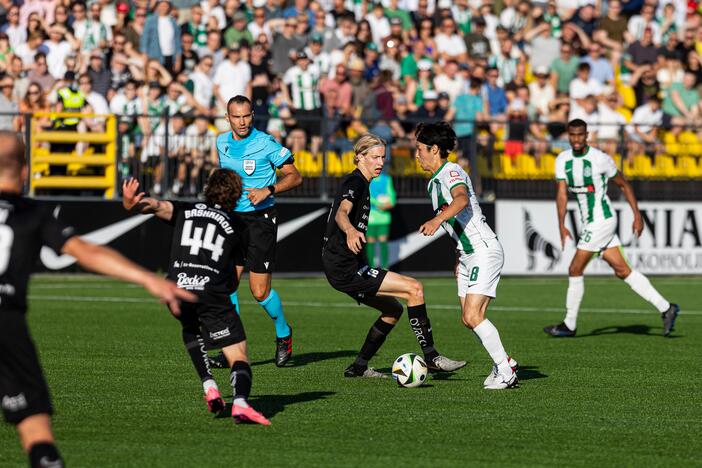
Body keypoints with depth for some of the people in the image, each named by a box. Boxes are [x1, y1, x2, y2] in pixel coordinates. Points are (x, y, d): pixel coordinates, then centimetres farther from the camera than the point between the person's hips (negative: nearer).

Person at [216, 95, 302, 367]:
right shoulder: (222, 143, 7)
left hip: (261, 219, -5)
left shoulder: (266, 143, -10)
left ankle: (283, 334, 21)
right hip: (232, 219, 5)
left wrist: (268, 190, -20)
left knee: (259, 291, -5)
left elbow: (295, 177, -7)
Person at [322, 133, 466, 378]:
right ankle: (431, 357, -13)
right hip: (345, 268, -11)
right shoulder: (355, 182, -13)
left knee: (394, 309, 19)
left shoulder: (359, 183, 17)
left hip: (345, 268, 11)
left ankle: (359, 367, 20)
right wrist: (351, 231, -54)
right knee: (414, 288, -15)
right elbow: (341, 213, -33)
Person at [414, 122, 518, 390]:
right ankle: (503, 364, 17)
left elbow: (462, 199, -37)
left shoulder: (451, 172, -14)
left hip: (485, 251, -10)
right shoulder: (435, 182, 18)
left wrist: (438, 220, -52)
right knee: (468, 318, 6)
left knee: (472, 316, -16)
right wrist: (459, 259, 29)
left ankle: (505, 370, -7)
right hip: (468, 255, 10)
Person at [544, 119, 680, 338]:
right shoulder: (562, 160, 5)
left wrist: (637, 215, 1)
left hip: (601, 220, -7)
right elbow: (562, 193, -2)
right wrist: (562, 225, -13)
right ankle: (666, 308, 9)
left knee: (575, 270, -5)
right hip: (589, 222, 7)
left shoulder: (600, 159, -10)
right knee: (622, 271, 7)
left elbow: (624, 185, 1)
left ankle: (569, 325, 6)